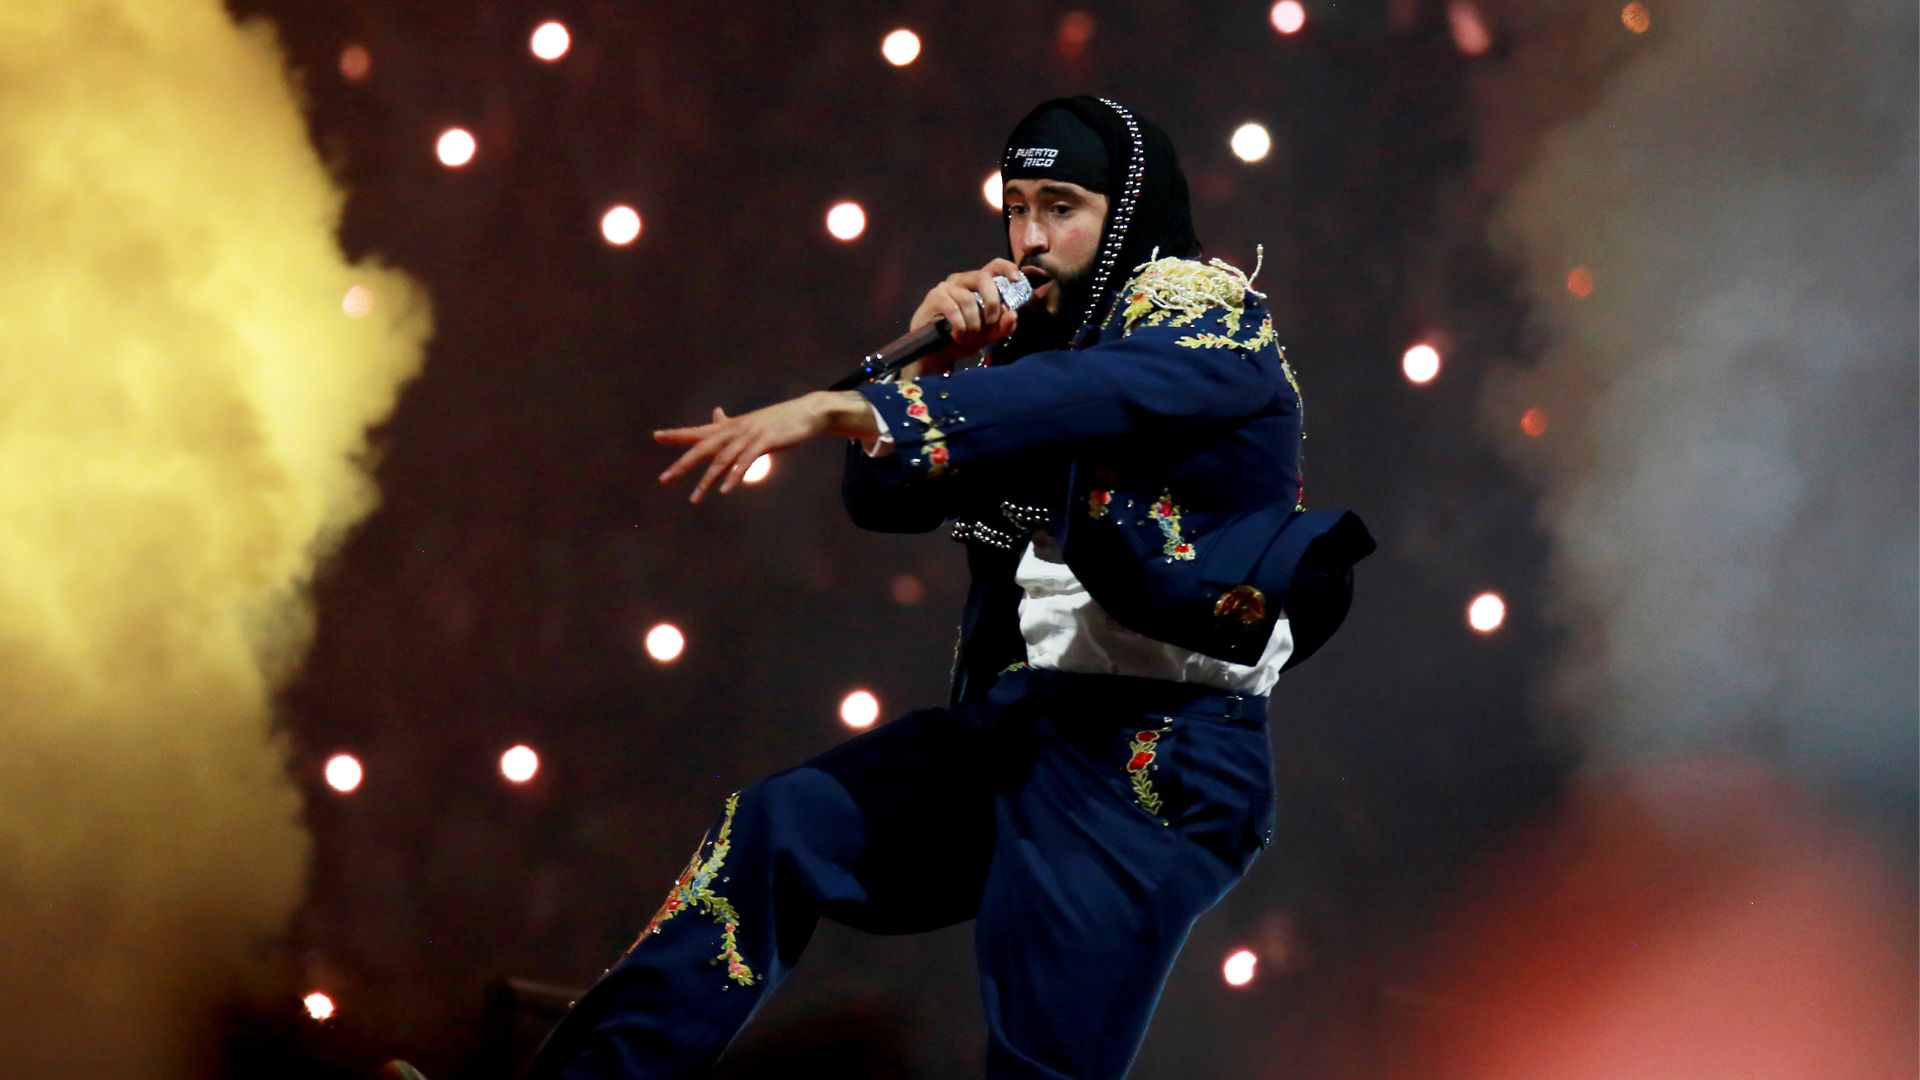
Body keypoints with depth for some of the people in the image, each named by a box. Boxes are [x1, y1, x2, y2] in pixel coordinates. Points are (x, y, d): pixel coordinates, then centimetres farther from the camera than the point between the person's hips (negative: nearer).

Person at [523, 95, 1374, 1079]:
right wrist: (926, 364, -3)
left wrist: (836, 409, -36)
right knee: (769, 831, -3)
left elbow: (1080, 393, -28)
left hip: (1155, 762, -7)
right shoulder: (1031, 341, 16)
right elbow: (885, 502, 16)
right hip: (1017, 726, 7)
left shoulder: (1209, 322, -7)